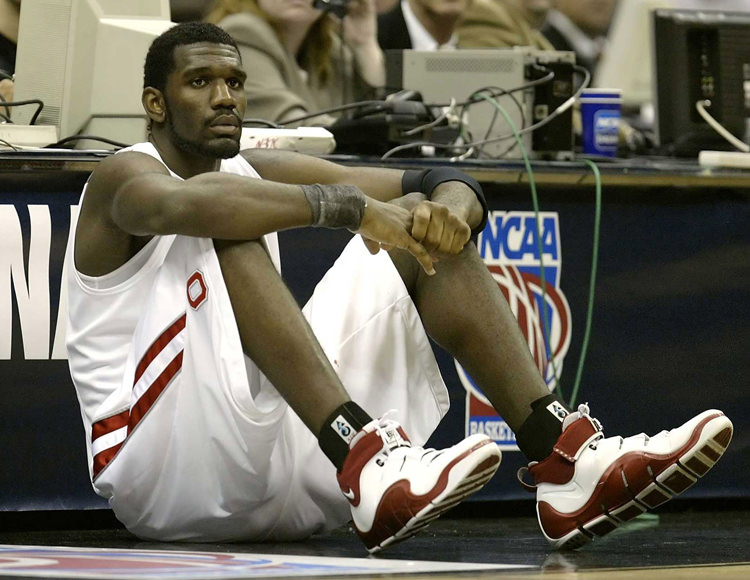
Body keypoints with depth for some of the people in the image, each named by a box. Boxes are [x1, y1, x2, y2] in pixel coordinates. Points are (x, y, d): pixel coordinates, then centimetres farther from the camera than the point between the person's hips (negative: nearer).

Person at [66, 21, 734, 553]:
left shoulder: (259, 172, 18)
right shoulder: (123, 177, -3)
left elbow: (442, 183, 11)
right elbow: (179, 204, -32)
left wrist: (451, 208, -14)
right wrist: (350, 206, -34)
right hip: (162, 478, -7)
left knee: (419, 218, 2)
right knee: (228, 223, -27)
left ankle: (565, 458, -18)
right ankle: (364, 459, -45)